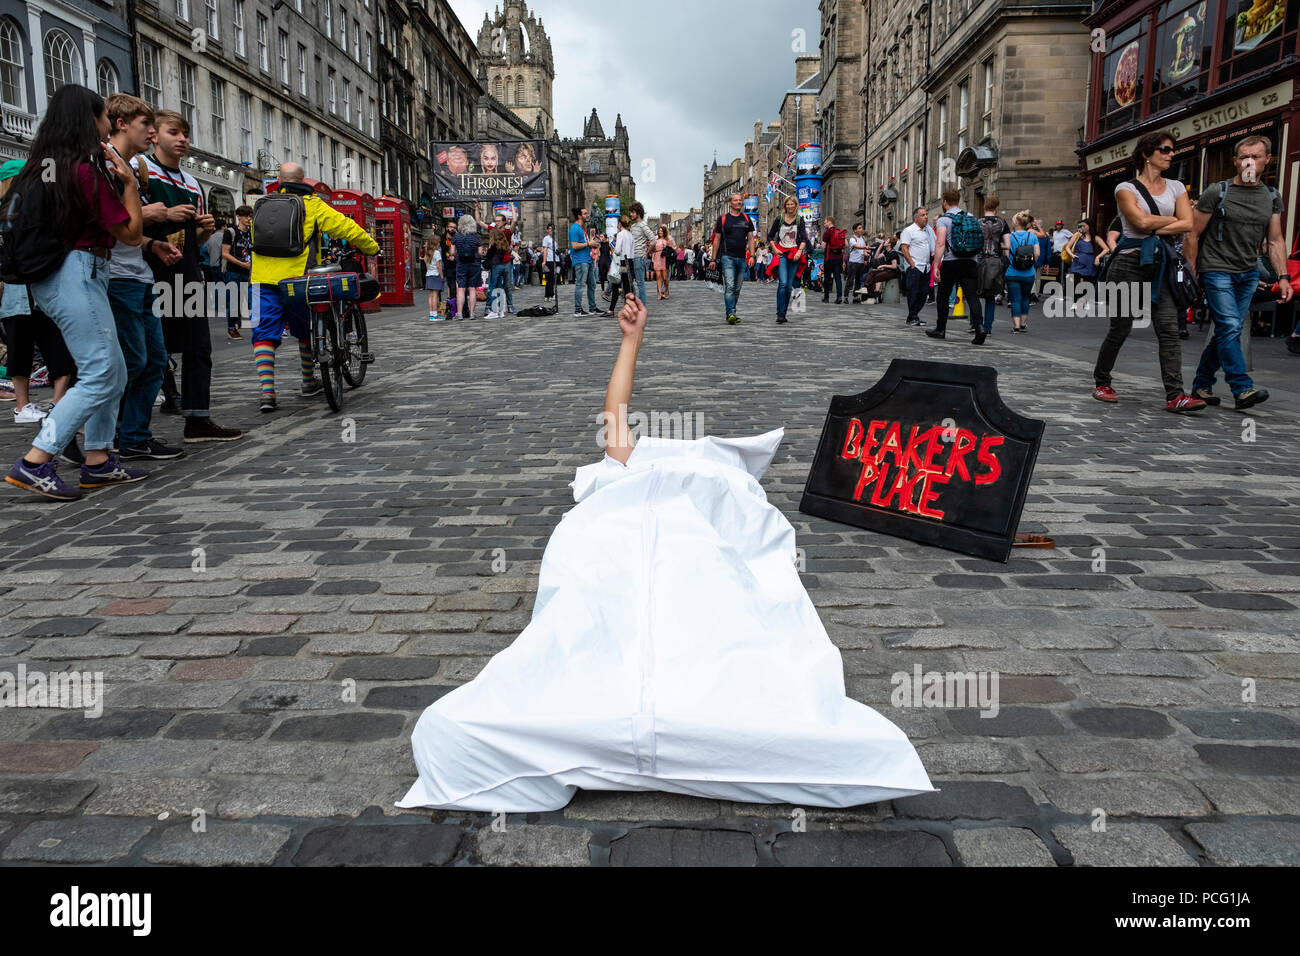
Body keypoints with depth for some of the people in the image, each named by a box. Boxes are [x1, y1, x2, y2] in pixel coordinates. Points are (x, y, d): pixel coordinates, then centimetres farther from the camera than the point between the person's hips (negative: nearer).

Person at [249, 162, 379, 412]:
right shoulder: (312, 205, 2)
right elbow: (345, 227, 0)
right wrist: (372, 248, 13)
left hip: (264, 278, 2)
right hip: (296, 278, -2)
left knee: (264, 334, 1)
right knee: (306, 331, 18)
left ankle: (267, 391, -11)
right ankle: (309, 382, 28)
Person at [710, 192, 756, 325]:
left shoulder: (746, 219, 13)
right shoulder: (723, 219, 3)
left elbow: (750, 238, 12)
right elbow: (717, 239, 4)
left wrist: (752, 255, 0)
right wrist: (714, 259, 0)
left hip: (741, 258, 4)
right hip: (727, 257, -4)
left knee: (737, 289, 10)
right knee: (729, 286, -17)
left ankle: (731, 313, 20)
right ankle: (731, 314, -24)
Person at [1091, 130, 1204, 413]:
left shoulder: (1176, 188, 14)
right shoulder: (1126, 188, 1)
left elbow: (1188, 225, 0)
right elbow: (1141, 221, -15)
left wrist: (1154, 228, -8)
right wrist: (1173, 219, -1)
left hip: (1160, 265, 4)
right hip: (1129, 264, -4)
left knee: (1169, 328, -9)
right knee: (1120, 329, 1)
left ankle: (1175, 395, -14)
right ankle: (1101, 382, 22)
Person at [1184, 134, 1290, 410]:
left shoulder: (1272, 196, 10)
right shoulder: (1217, 192, -5)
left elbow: (1275, 240, 12)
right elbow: (1192, 235, -3)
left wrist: (1283, 276, 3)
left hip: (1249, 274, 5)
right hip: (1217, 271, -5)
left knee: (1227, 331, 5)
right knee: (1230, 328, -16)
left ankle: (1202, 384, 17)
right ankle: (1242, 389, -17)